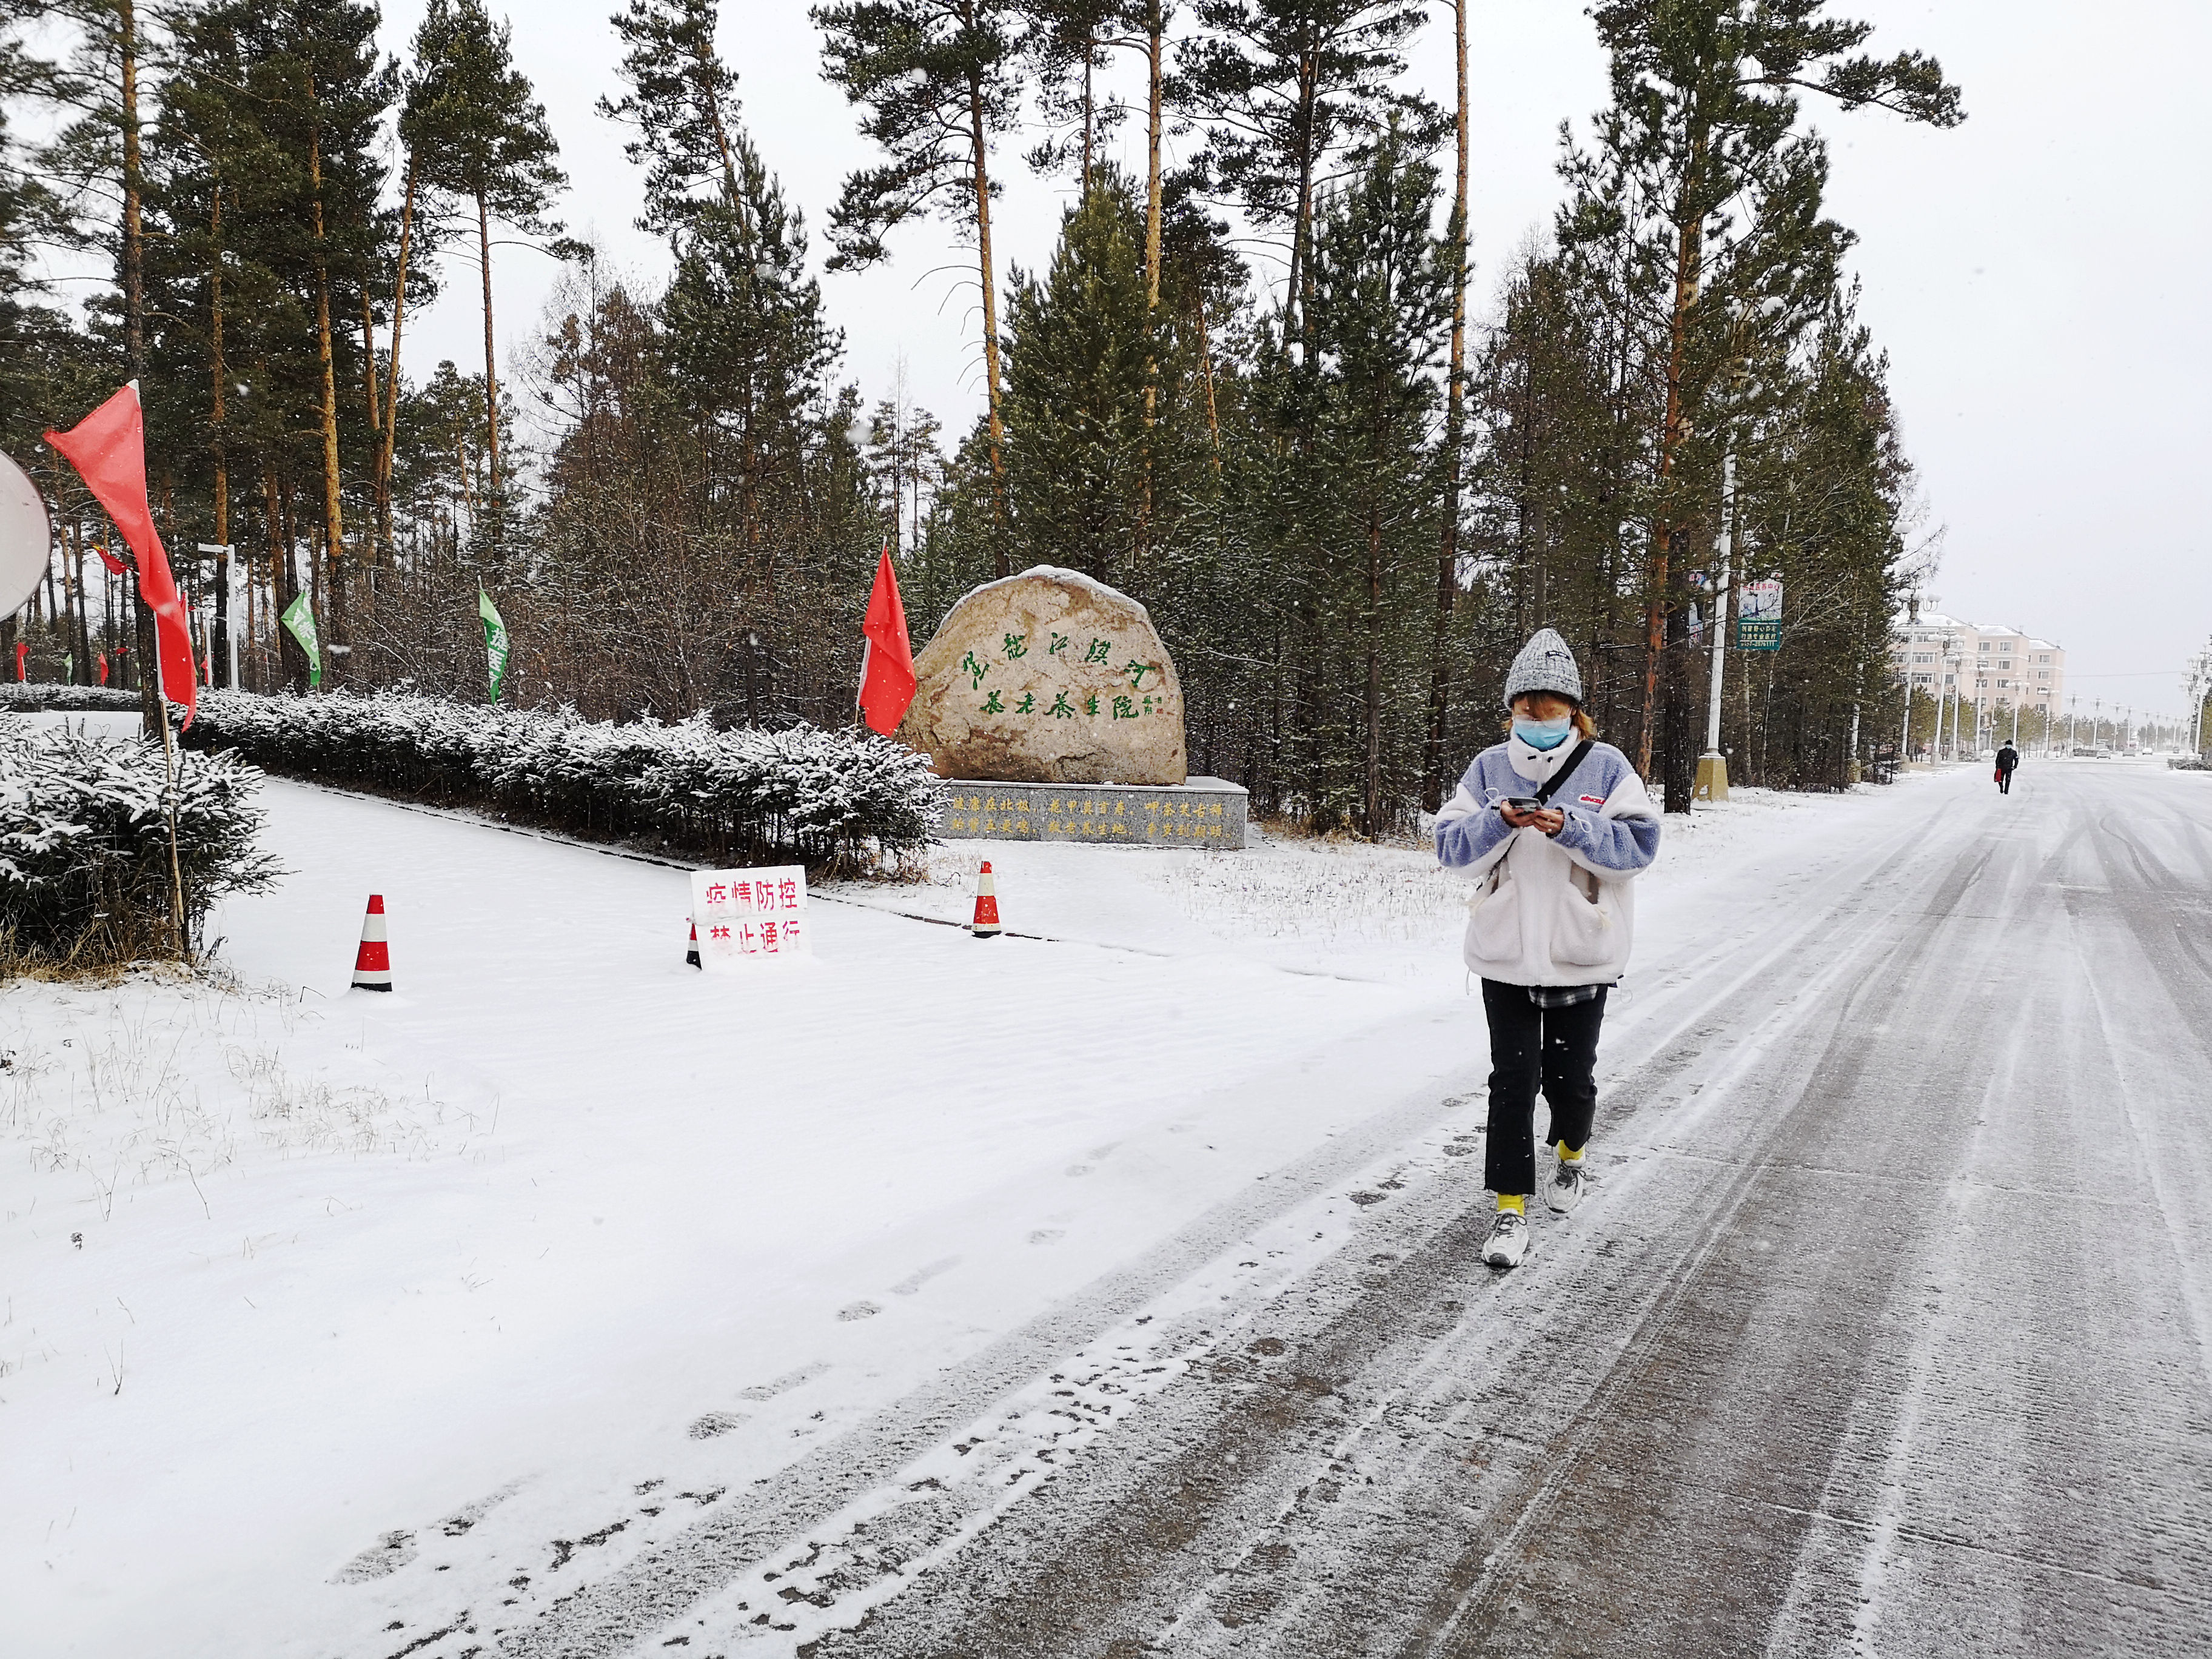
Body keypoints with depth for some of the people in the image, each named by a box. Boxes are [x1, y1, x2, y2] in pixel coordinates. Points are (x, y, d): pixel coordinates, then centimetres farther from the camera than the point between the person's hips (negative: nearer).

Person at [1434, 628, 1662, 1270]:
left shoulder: (1605, 766, -2)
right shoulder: (1490, 767, 2)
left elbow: (1639, 844, -10)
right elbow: (1452, 845, -1)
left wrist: (1569, 827, -23)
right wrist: (1499, 822, -19)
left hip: (1580, 953, 0)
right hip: (1506, 954, 1)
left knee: (1571, 1076, 14)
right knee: (1513, 1080, -1)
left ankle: (1571, 1154, 44)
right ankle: (1511, 1205, 7)